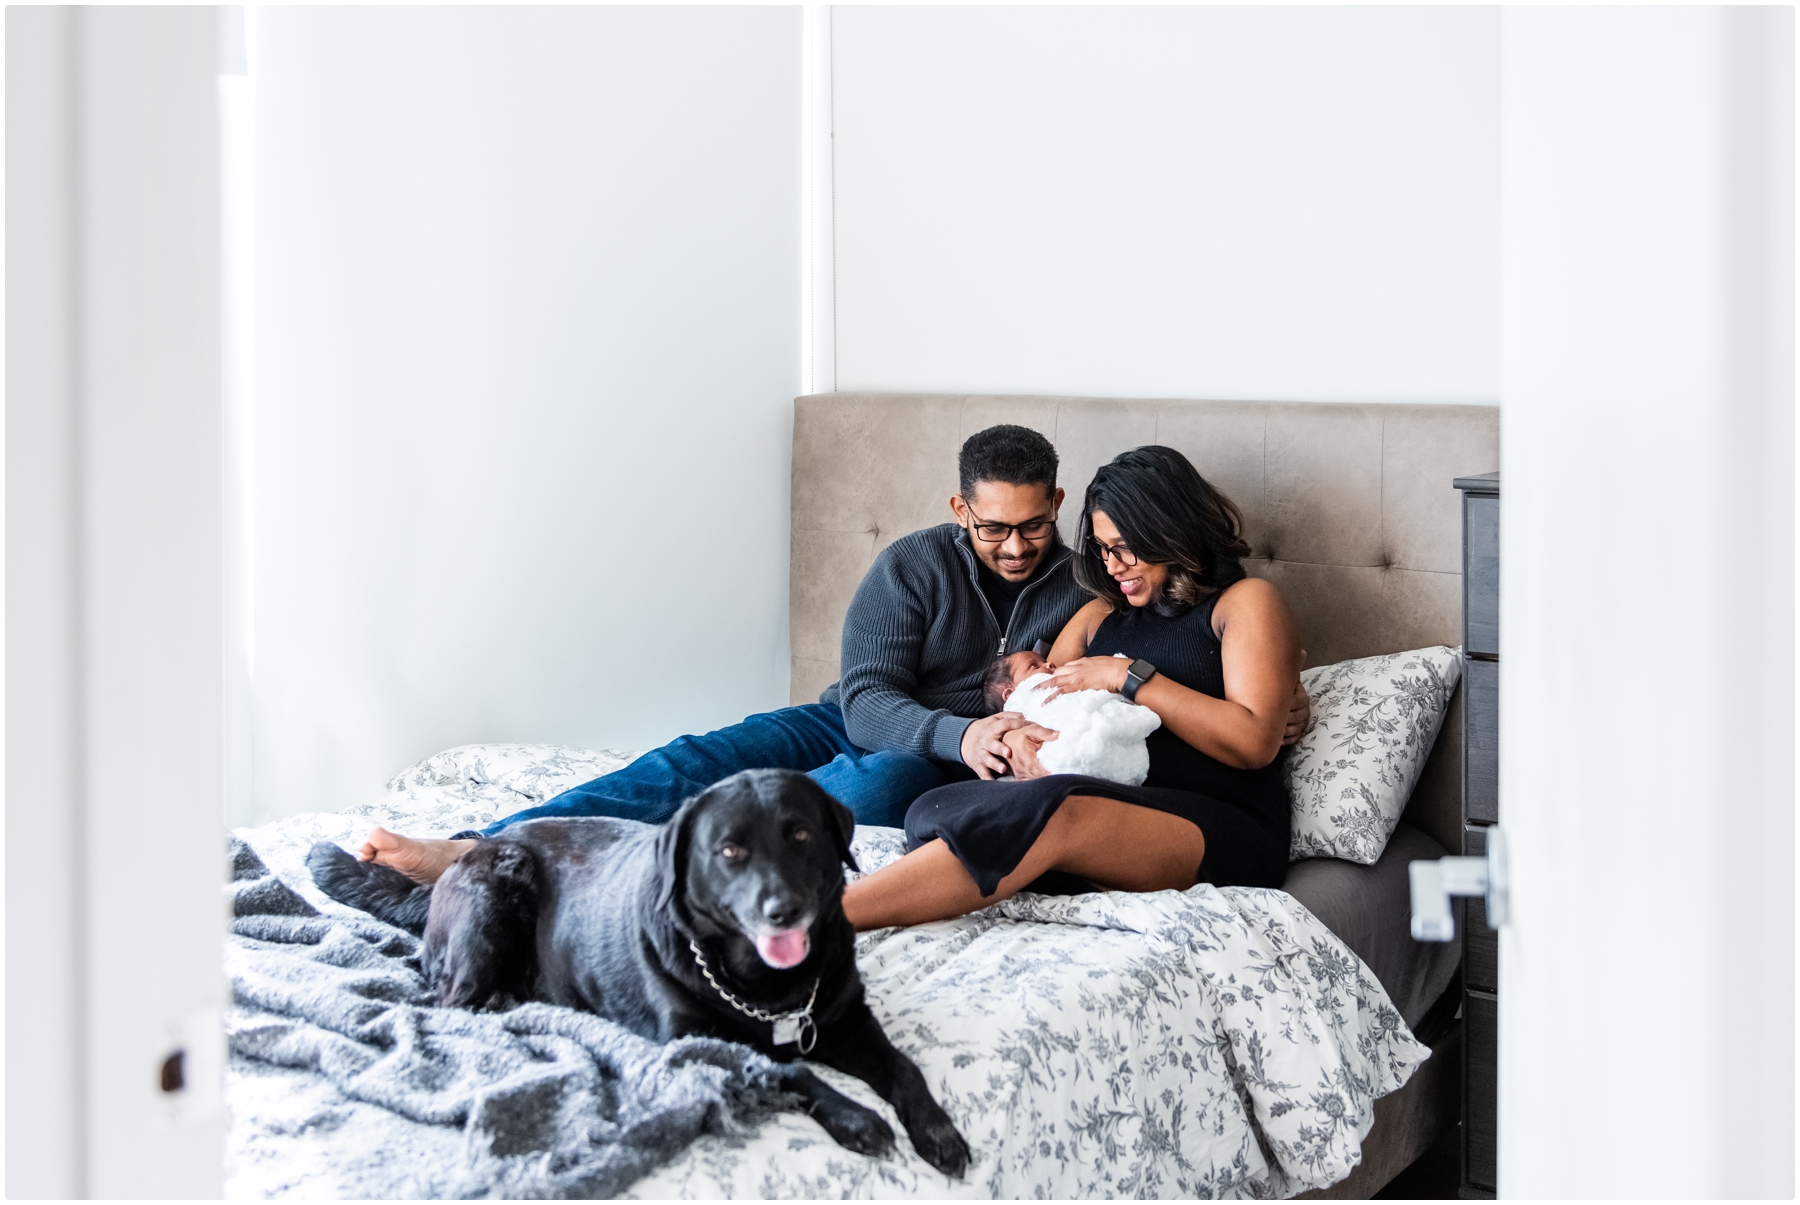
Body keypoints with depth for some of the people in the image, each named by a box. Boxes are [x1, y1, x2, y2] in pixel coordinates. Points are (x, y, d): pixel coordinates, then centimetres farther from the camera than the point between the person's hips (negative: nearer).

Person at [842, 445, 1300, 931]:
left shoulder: (1244, 601, 10)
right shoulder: (1101, 616, 29)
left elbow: (1255, 742, -5)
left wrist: (1129, 677, -5)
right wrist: (1015, 736, -4)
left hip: (1225, 828, -6)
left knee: (1055, 815, -37)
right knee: (936, 810, -24)